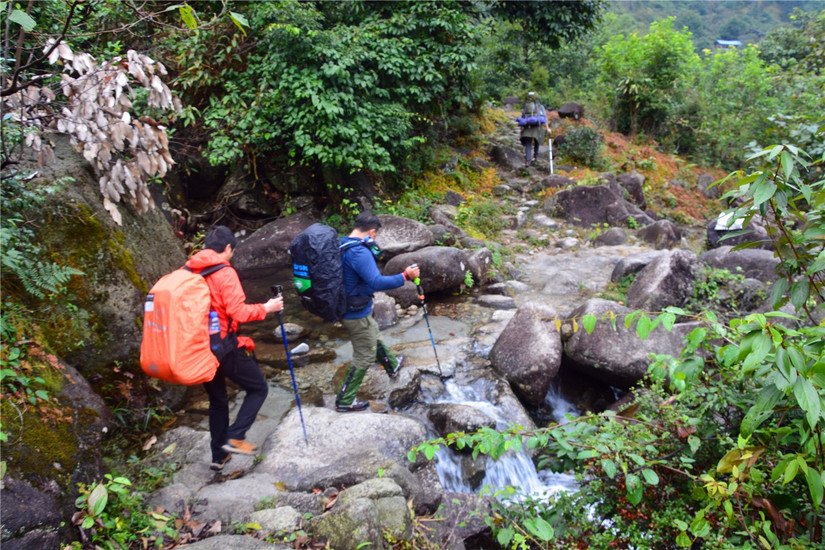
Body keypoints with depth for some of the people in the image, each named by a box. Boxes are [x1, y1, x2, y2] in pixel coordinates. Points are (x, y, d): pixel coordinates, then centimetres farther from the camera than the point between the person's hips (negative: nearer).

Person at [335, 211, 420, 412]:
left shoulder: (341, 246, 1)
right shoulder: (360, 253, -29)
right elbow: (377, 283, -35)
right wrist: (405, 276, -27)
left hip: (345, 309, 10)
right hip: (357, 314, -10)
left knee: (373, 337, 31)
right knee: (364, 357, 6)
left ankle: (392, 366, 55)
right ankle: (345, 401, 17)